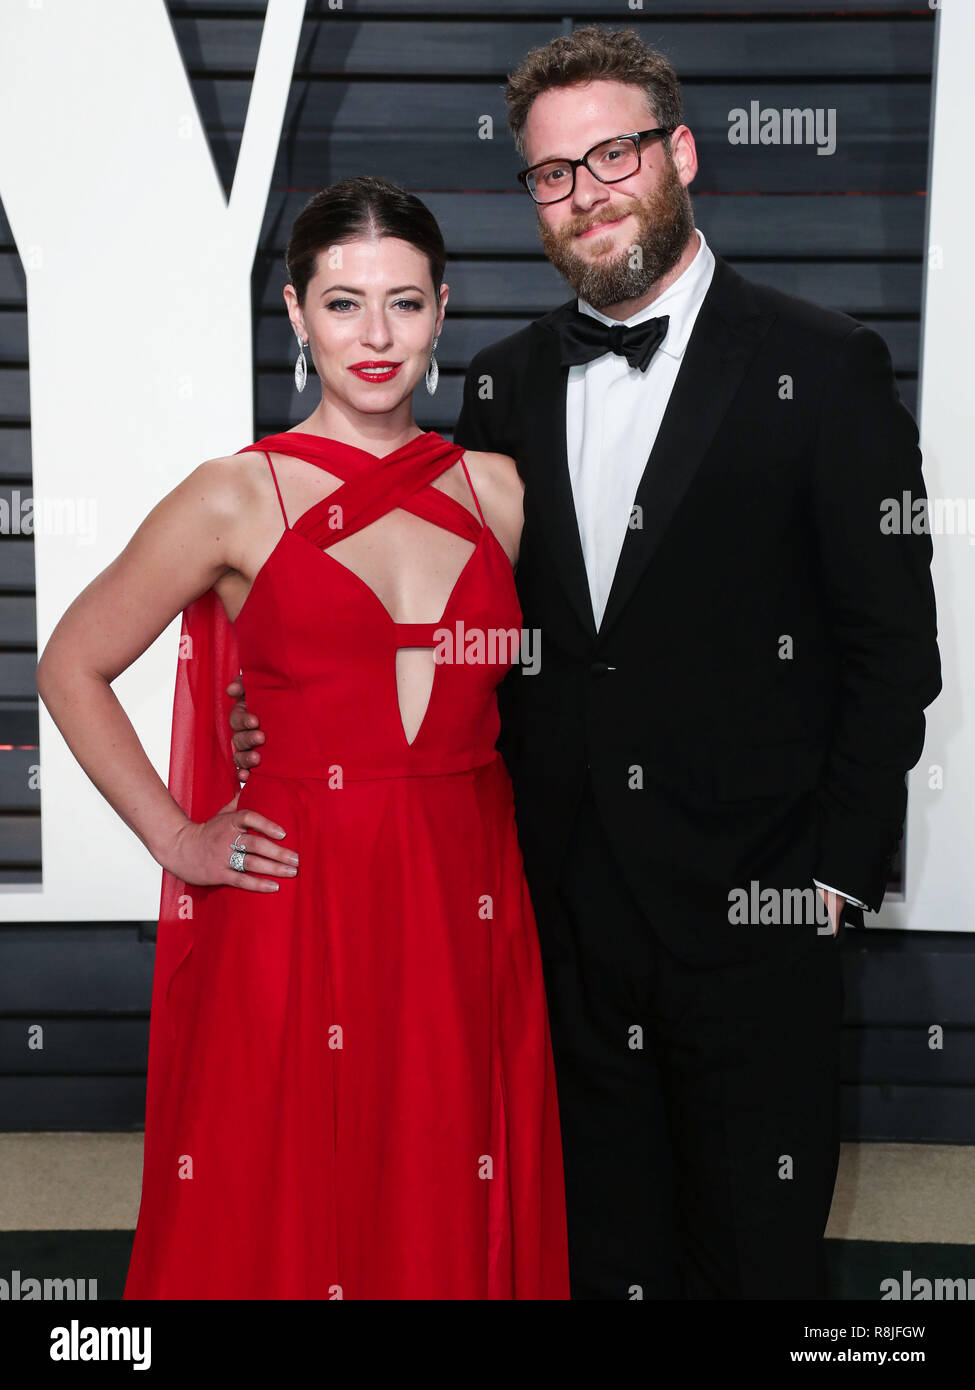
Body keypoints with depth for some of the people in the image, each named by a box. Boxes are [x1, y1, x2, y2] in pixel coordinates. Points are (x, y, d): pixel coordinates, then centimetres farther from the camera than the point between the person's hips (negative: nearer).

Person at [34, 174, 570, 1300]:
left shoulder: (496, 490, 6)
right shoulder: (236, 500, -4)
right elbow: (71, 667, 4)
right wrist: (175, 838, -1)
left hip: (467, 909, 3)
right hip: (295, 911, -3)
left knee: (453, 1220, 12)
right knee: (284, 1221, 8)